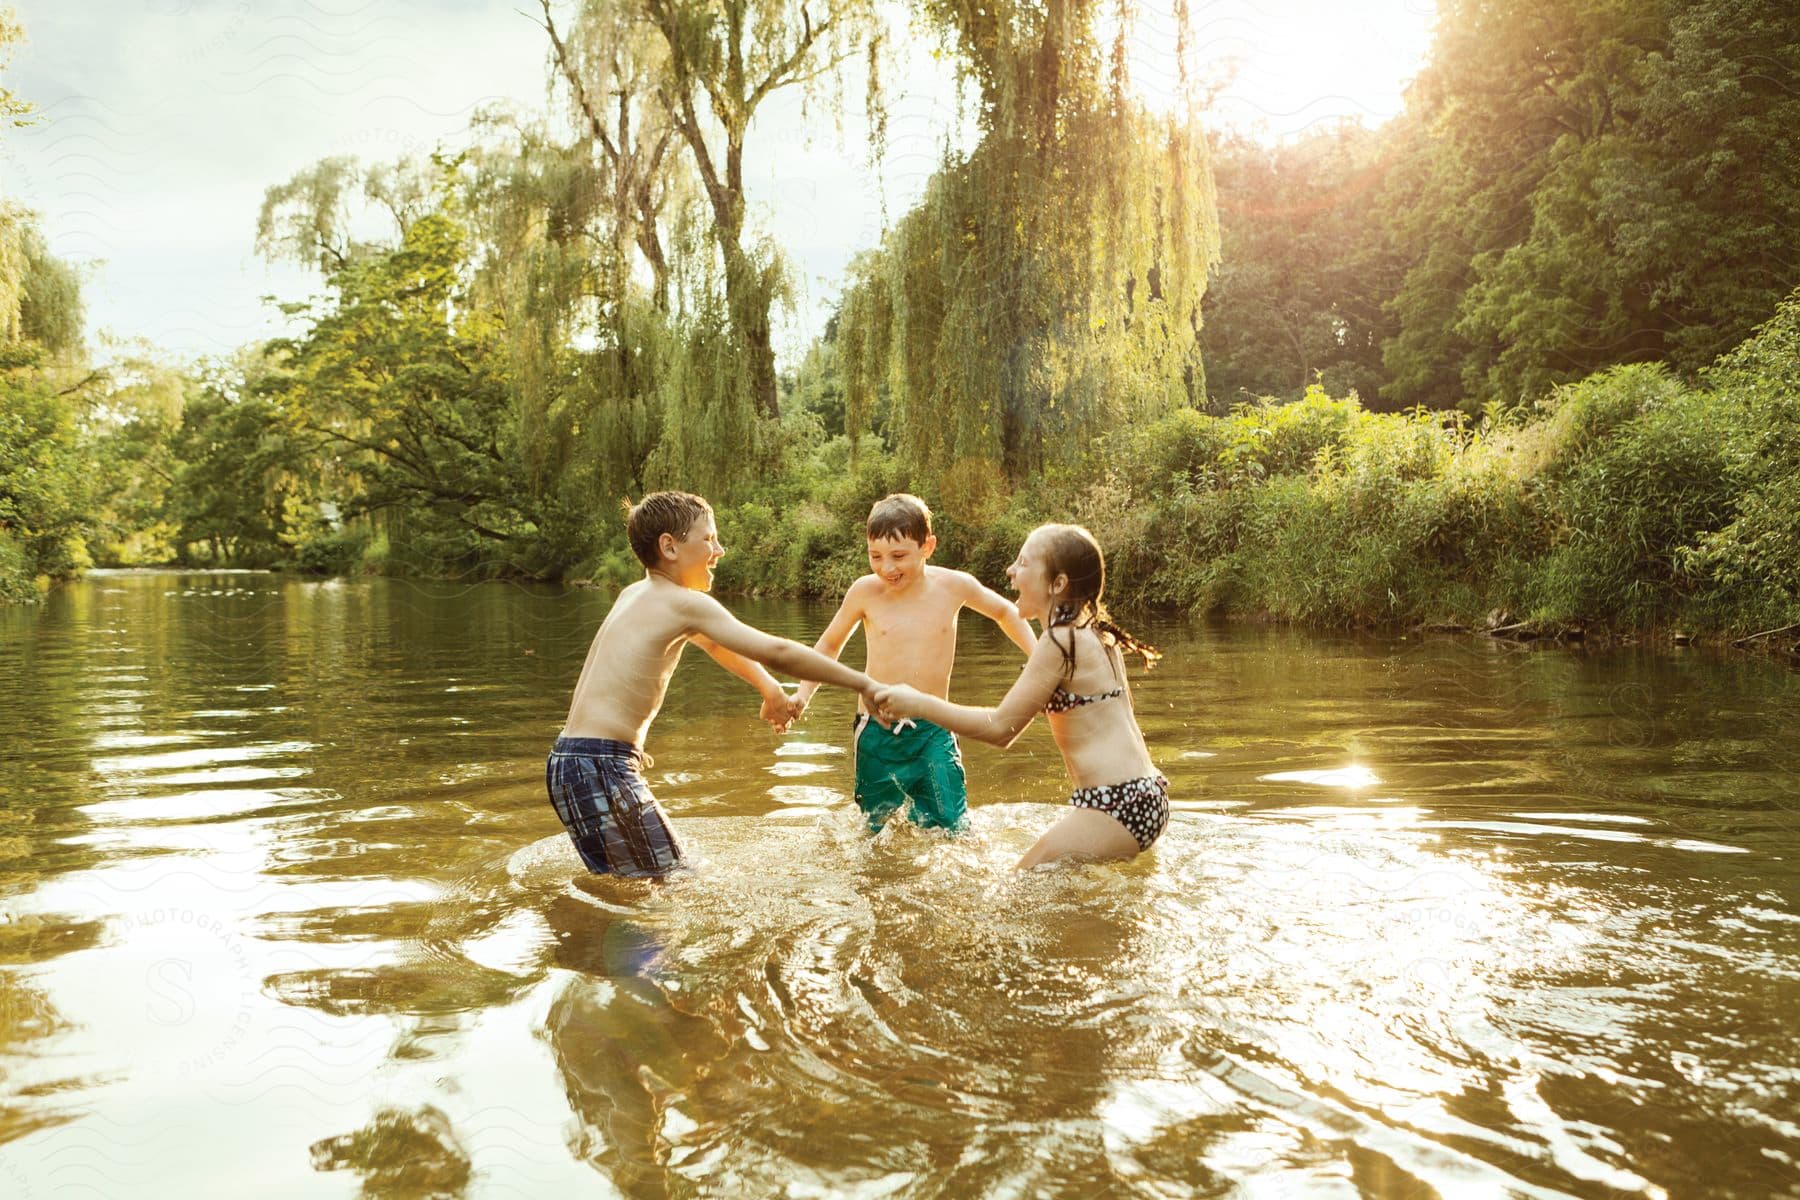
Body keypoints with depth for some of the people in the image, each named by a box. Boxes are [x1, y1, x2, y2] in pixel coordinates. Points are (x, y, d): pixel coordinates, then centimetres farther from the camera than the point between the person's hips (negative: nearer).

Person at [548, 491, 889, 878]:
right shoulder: (684, 602, -12)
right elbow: (776, 650, -15)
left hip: (572, 762, 10)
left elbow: (714, 641, 31)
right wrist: (863, 683, -9)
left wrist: (769, 687, 30)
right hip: (600, 769, -10)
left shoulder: (635, 594, 16)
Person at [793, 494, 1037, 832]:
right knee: (878, 830, 9)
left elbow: (1005, 612, 15)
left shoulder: (953, 586, -5)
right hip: (876, 732, 0)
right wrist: (802, 695, 3)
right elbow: (830, 644, 12)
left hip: (933, 731, 0)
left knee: (949, 830, -7)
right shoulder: (865, 591, -6)